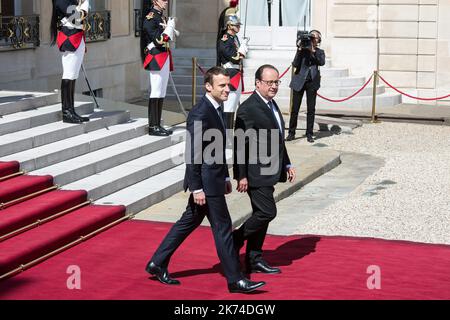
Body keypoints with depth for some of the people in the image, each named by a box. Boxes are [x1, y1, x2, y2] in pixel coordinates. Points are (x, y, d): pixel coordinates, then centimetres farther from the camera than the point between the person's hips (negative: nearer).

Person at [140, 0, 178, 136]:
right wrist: (170, 26, -11)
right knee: (156, 93, -8)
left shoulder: (162, 18, 17)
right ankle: (153, 127, -6)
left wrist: (171, 28, 5)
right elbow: (159, 39, -18)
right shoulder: (150, 18, -11)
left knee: (161, 94, 9)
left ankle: (158, 125, 14)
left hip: (164, 60, 9)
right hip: (156, 59, -9)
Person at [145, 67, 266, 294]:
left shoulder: (216, 109, 11)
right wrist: (196, 188, -21)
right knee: (222, 227, -2)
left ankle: (157, 264, 25)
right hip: (205, 182, -10)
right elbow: (192, 154, -20)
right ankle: (235, 279, 7)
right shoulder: (200, 113, -20)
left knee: (189, 222, 16)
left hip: (213, 178, 10)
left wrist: (225, 177, 21)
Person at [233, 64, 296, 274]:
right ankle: (235, 241, 7)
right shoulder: (248, 109, -17)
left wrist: (287, 164, 20)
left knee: (262, 214, 12)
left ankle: (254, 259, 20)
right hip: (256, 173, -10)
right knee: (267, 212, -11)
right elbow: (240, 145, -18)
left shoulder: (272, 105, 14)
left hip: (269, 172, 10)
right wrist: (241, 176, -19)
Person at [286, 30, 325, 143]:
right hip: (299, 81, -1)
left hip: (312, 82, 1)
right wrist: (299, 50, -15)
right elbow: (295, 64, -7)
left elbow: (322, 62, -10)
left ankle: (309, 134, 7)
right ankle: (291, 133, 8)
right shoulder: (302, 50, 4)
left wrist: (313, 51, -18)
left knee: (311, 109, 1)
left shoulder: (320, 52, 10)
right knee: (295, 108, 1)